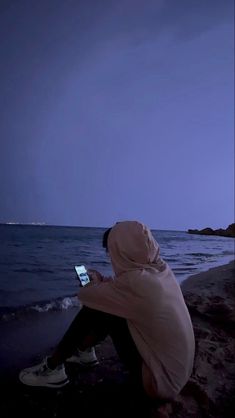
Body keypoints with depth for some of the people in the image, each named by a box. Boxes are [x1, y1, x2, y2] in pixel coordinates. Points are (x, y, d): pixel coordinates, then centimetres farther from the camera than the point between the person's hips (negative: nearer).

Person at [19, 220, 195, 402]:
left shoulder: (136, 281, -28)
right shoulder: (162, 268, -5)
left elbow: (85, 295, -13)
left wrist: (96, 283, 8)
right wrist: (103, 281, 18)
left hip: (161, 381, -7)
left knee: (95, 307, -7)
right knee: (107, 305, 10)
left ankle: (53, 368, 10)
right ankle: (85, 350, 31)